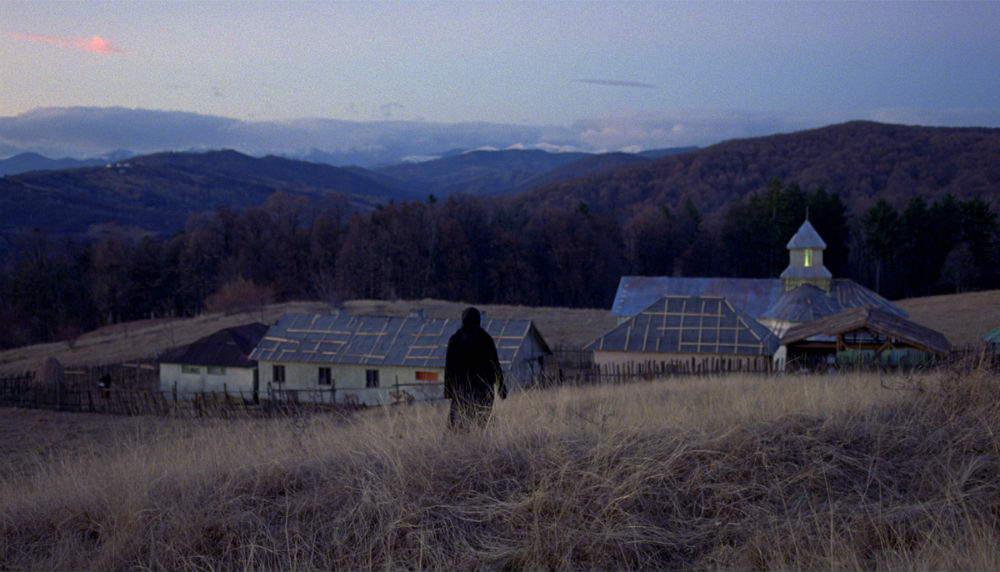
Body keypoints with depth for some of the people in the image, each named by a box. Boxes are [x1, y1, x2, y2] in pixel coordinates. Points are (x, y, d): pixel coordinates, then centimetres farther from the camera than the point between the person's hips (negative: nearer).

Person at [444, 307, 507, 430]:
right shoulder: (486, 339, -2)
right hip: (483, 386, 0)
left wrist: (448, 390, 7)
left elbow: (449, 366, 1)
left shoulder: (454, 339, 0)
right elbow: (495, 364, -1)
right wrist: (501, 388, 6)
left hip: (461, 386, 0)